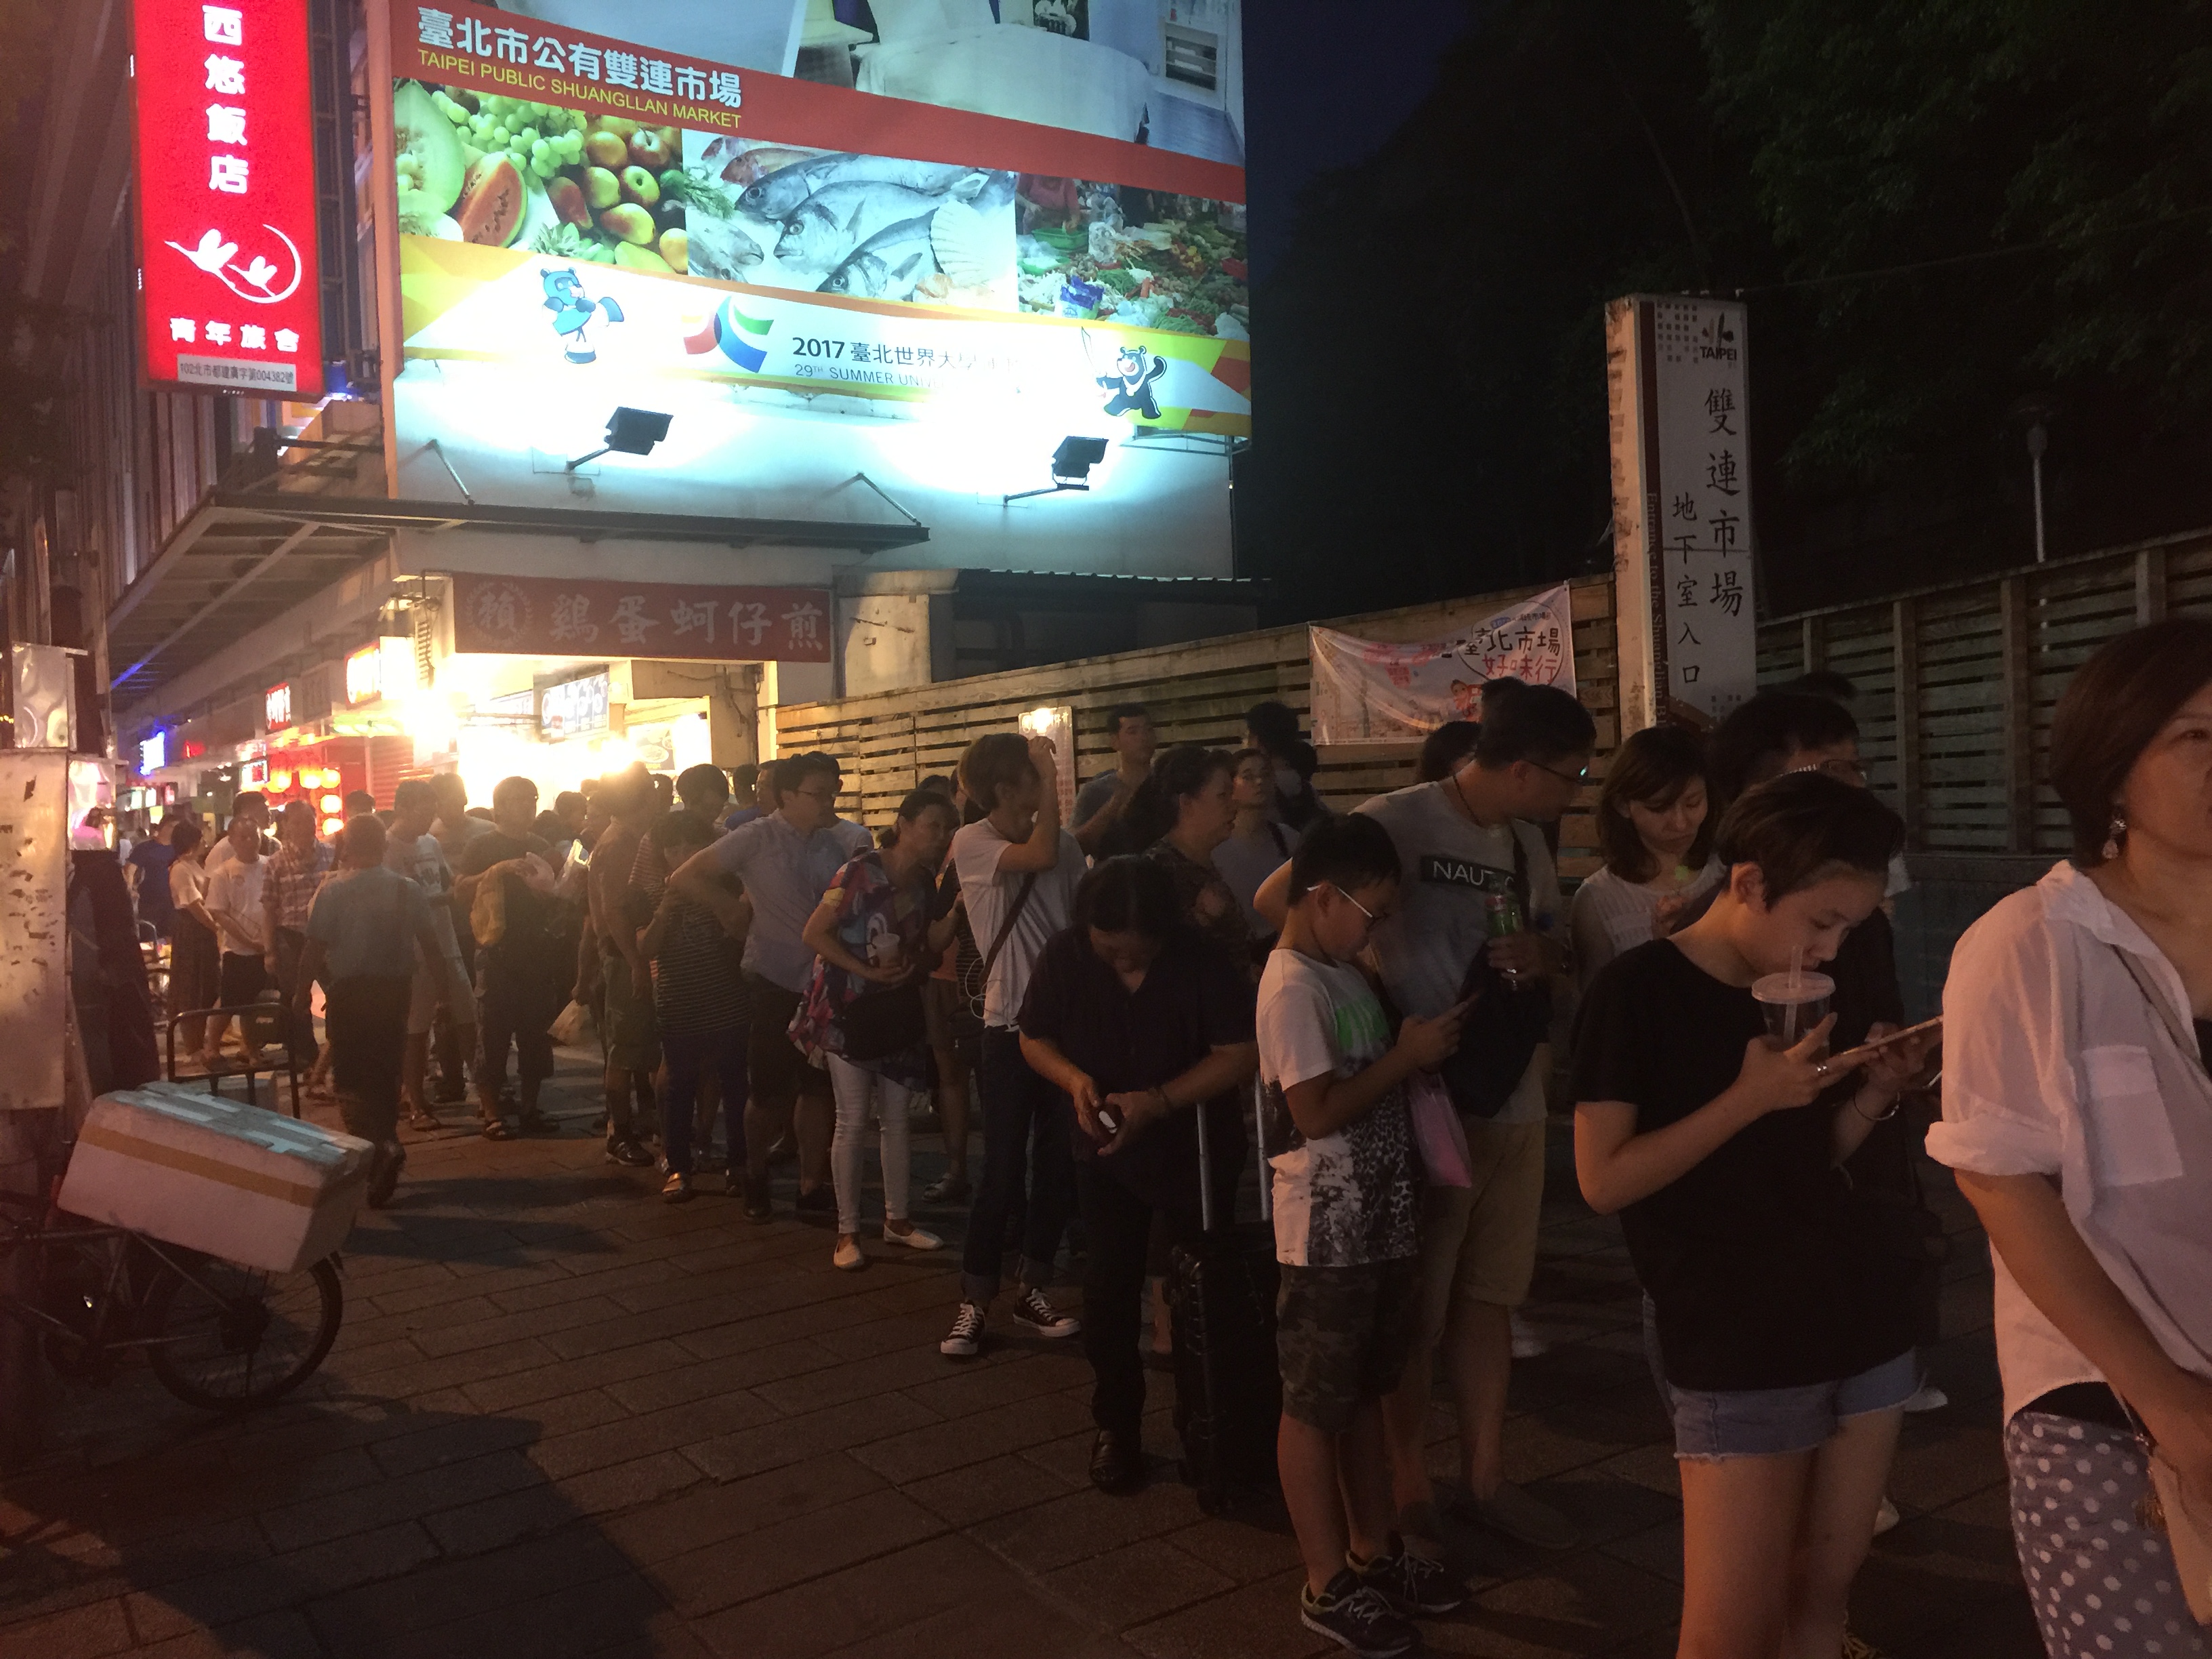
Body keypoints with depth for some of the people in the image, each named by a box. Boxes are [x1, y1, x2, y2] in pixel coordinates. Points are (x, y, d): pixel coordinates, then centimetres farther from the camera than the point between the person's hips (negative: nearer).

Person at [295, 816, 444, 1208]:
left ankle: (381, 1146, -21)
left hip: (349, 992, -3)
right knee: (386, 1076, 15)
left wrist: (302, 993, 1)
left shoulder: (333, 892, -11)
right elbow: (431, 944, 3)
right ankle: (383, 1144, 24)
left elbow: (314, 948, -11)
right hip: (396, 991, 3)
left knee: (350, 1079, 1)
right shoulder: (409, 889, -2)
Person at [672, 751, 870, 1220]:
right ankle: (755, 1176, 28)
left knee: (819, 1088, 10)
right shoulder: (757, 839, -9)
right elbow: (687, 877, -9)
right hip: (774, 983, -4)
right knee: (771, 1092, 3)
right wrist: (735, 912, -7)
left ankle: (812, 1186, 21)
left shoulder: (843, 840, 3)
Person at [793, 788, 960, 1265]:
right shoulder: (862, 870, -14)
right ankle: (847, 1233, 7)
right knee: (853, 1120, -3)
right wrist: (870, 972, -19)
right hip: (847, 1007, -6)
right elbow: (814, 933, -16)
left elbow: (927, 948, 4)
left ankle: (897, 1220, 23)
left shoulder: (924, 884, 5)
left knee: (897, 1117, 10)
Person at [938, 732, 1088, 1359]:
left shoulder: (1066, 843, 5)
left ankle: (1034, 1289, 25)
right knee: (1003, 1171, -3)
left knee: (1061, 1164, 9)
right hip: (1009, 1028, -4)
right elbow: (1040, 856, -25)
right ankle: (974, 1303, 12)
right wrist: (1051, 770, -17)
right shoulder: (973, 843, -7)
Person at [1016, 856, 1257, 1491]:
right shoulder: (1064, 957, -12)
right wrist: (1075, 1080, -20)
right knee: (1109, 1289, 3)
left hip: (1197, 1147, -1)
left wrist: (1159, 1101, -28)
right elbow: (1034, 1039, 0)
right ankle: (1117, 1426, 21)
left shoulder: (1205, 962, -19)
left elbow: (1239, 1055, -19)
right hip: (1105, 1150, 2)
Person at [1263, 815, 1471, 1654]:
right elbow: (1316, 1112, -22)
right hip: (1328, 1235, -9)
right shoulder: (1292, 987, -18)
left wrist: (1419, 1046, 4)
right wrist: (1408, 1055, -17)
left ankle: (1374, 1550, 34)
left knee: (1365, 1393, 20)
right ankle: (1328, 1584, 18)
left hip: (1381, 1221, 9)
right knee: (1315, 1405, 6)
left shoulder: (1345, 972, 10)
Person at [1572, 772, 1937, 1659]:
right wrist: (1749, 1096, -20)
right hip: (1732, 1346, -6)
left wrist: (1875, 1091, -2)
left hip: (1862, 1317, 7)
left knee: (1825, 1587, 14)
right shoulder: (1638, 991, -13)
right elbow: (1604, 1180, -15)